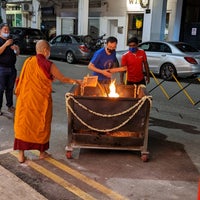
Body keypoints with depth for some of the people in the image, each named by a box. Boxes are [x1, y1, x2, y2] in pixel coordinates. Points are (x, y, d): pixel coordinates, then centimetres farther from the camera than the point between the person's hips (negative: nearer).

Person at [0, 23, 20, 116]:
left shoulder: (11, 40, 17)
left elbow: (17, 54, 18)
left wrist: (16, 49, -2)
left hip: (12, 68, 6)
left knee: (10, 88, 11)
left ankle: (10, 106, 20)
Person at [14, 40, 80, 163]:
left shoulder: (28, 61, 1)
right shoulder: (48, 65, -12)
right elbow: (62, 79, -3)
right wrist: (75, 81, 14)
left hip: (25, 99, 3)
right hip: (41, 100, -3)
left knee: (23, 124, 11)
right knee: (41, 124, 13)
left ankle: (21, 155, 14)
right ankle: (42, 152, 26)